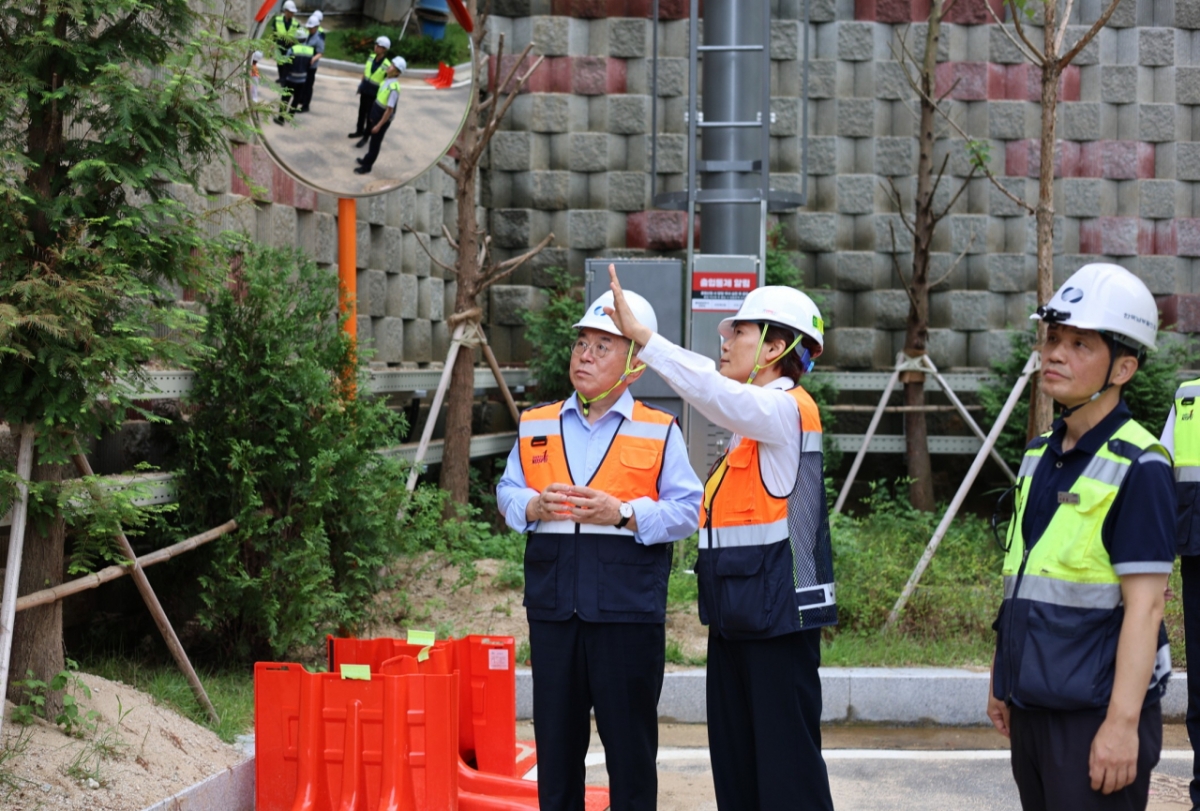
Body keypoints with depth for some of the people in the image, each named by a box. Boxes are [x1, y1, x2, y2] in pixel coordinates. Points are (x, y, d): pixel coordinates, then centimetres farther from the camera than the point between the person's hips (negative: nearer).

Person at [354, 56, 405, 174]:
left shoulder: (394, 88, -31)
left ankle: (367, 166, 24)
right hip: (377, 114, 8)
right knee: (373, 140, 25)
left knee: (375, 143, 8)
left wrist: (379, 125, -21)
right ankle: (366, 160, 43)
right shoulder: (387, 80, -3)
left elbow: (389, 110, -27)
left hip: (383, 118, -8)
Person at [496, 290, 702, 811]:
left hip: (627, 606, -3)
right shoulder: (536, 426, 12)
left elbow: (686, 510, -3)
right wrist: (534, 506, -8)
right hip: (553, 604, 3)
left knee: (629, 734, 3)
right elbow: (507, 493, 14)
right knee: (556, 732, 9)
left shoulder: (659, 433, 2)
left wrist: (623, 513, -16)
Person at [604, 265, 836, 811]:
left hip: (778, 613, -10)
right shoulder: (753, 418, 18)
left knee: (786, 755, -6)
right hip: (737, 615, 10)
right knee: (734, 755, 13)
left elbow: (715, 393, -29)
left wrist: (641, 335, -33)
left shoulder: (786, 409, -13)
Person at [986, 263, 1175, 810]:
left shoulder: (1138, 468, -12)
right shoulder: (1039, 456, 11)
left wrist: (1123, 722, -20)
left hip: (1096, 711, -8)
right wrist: (1004, 681, 20)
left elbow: (1144, 605, -16)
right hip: (1034, 704, 8)